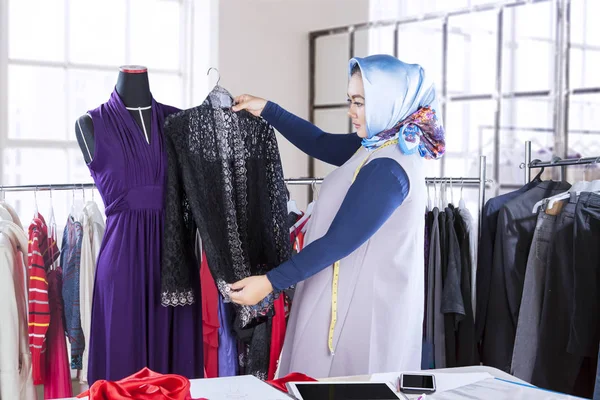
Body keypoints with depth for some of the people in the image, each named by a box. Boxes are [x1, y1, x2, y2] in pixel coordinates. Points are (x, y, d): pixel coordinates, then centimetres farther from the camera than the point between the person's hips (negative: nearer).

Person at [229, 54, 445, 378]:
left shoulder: (386, 170, -23)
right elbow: (320, 143, 18)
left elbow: (337, 242, -23)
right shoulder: (382, 145, 5)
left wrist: (271, 282, -20)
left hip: (362, 303, -9)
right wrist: (267, 110, 19)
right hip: (358, 294, 9)